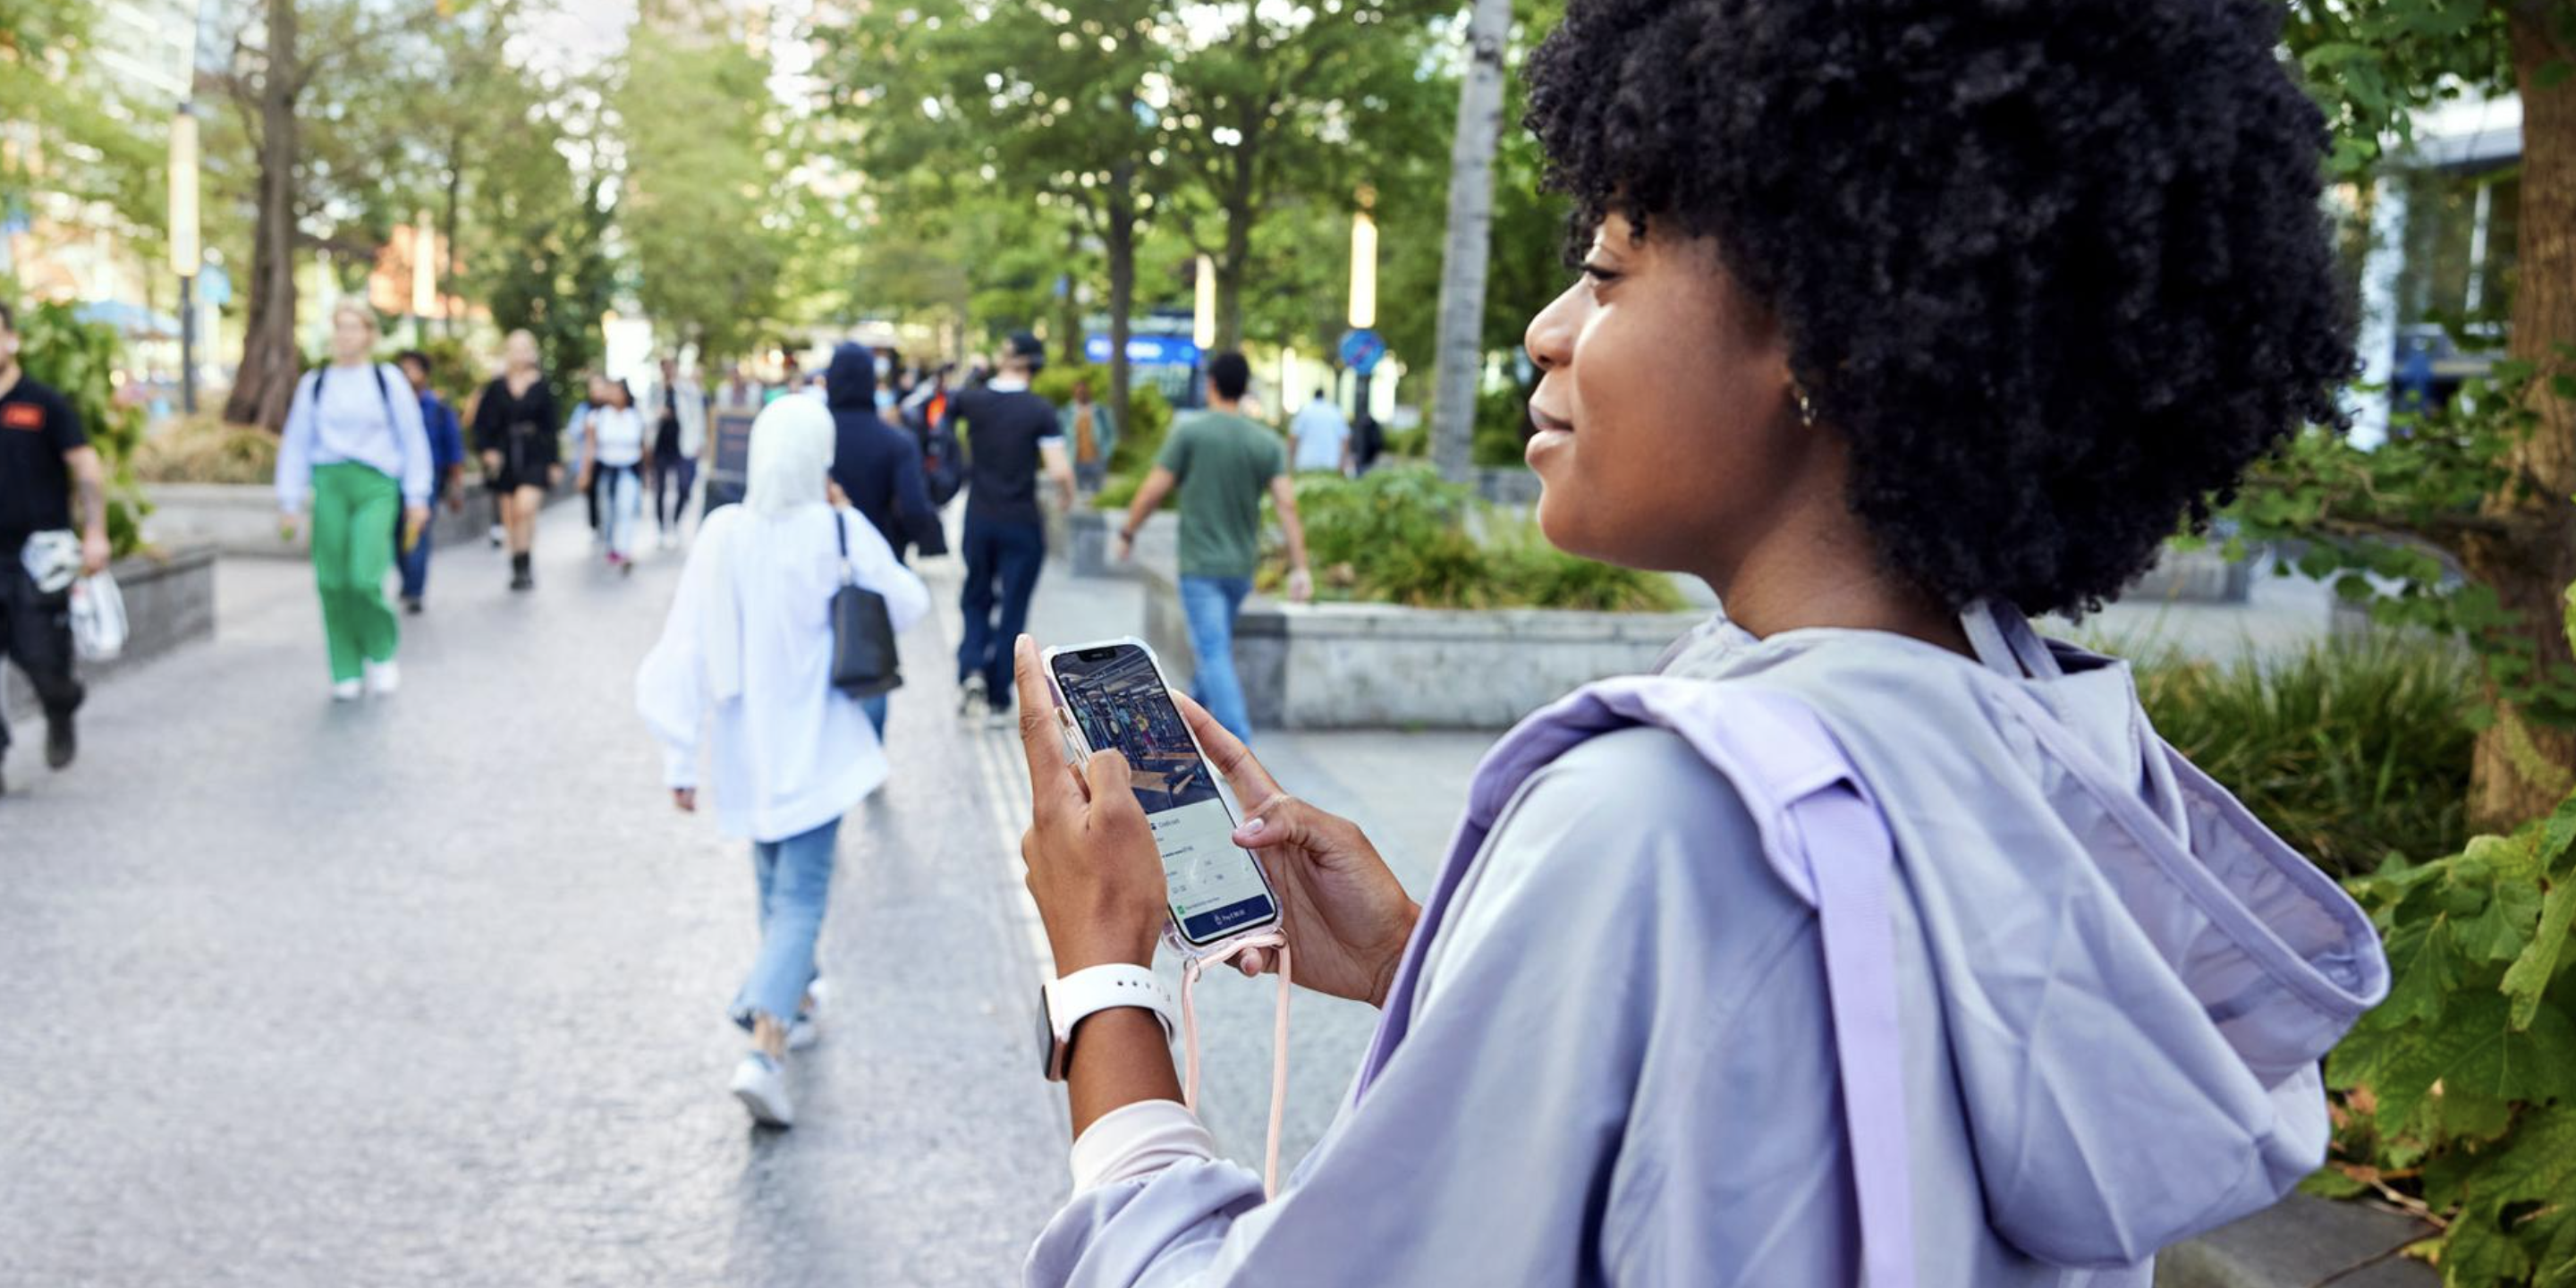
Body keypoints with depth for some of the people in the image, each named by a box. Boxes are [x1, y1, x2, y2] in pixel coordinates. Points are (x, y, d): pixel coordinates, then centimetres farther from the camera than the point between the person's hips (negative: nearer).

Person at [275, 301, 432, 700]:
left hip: (376, 487, -2)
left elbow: (412, 440, 7)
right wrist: (289, 502, 8)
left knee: (365, 579, -15)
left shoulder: (388, 380, 6)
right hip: (329, 486, 2)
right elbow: (295, 444, 13)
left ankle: (381, 653, 11)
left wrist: (417, 498, 3)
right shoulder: (313, 384, 10)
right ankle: (345, 673, 12)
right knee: (333, 584, -1)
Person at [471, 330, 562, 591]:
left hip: (534, 456, -2)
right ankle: (520, 569, 18)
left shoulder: (542, 387, 1)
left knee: (525, 507, -21)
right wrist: (487, 449, -9)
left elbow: (550, 426, 4)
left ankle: (524, 566, -12)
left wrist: (555, 462, 3)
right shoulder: (496, 387, 3)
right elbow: (482, 423, 6)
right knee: (509, 516, 6)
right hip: (505, 457, 3)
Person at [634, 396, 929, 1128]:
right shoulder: (840, 532, -13)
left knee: (775, 885, 23)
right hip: (814, 749, -3)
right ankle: (765, 1049, -19)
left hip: (745, 749, 4)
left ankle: (789, 1003, 40)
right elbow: (908, 604, 0)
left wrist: (680, 756, 0)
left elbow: (686, 648, -6)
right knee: (801, 896, -3)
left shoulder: (722, 534, -7)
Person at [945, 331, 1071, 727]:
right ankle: (998, 701, 9)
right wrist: (1069, 498, 3)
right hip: (1022, 524, -2)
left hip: (979, 520, 2)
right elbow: (1059, 472, -18)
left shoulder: (971, 400, -5)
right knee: (1011, 612, 7)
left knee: (976, 600, 20)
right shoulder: (1040, 411, -11)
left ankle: (971, 669, -3)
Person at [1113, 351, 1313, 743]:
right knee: (1210, 646, 23)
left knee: (1215, 655, -8)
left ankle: (1240, 749, -18)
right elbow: (1287, 505, -7)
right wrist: (1299, 568, -9)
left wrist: (1127, 533, 7)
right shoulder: (1267, 442, 2)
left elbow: (1154, 490, -8)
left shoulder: (1190, 431, -9)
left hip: (1200, 566, -5)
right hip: (1242, 567, 5)